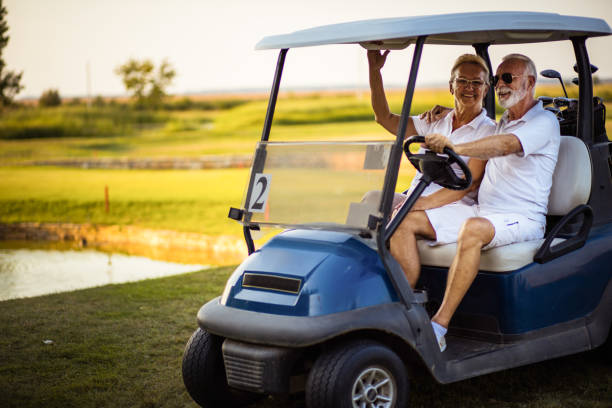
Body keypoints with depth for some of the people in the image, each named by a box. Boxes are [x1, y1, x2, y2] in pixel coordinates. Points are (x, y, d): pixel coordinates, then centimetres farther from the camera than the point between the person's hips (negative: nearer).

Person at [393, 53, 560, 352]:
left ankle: (439, 328, -39)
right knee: (405, 220, -9)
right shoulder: (502, 123, 21)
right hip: (481, 211, 8)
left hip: (523, 219, -8)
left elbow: (507, 145, -28)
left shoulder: (544, 122, -6)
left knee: (473, 229, -40)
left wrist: (455, 148, -42)